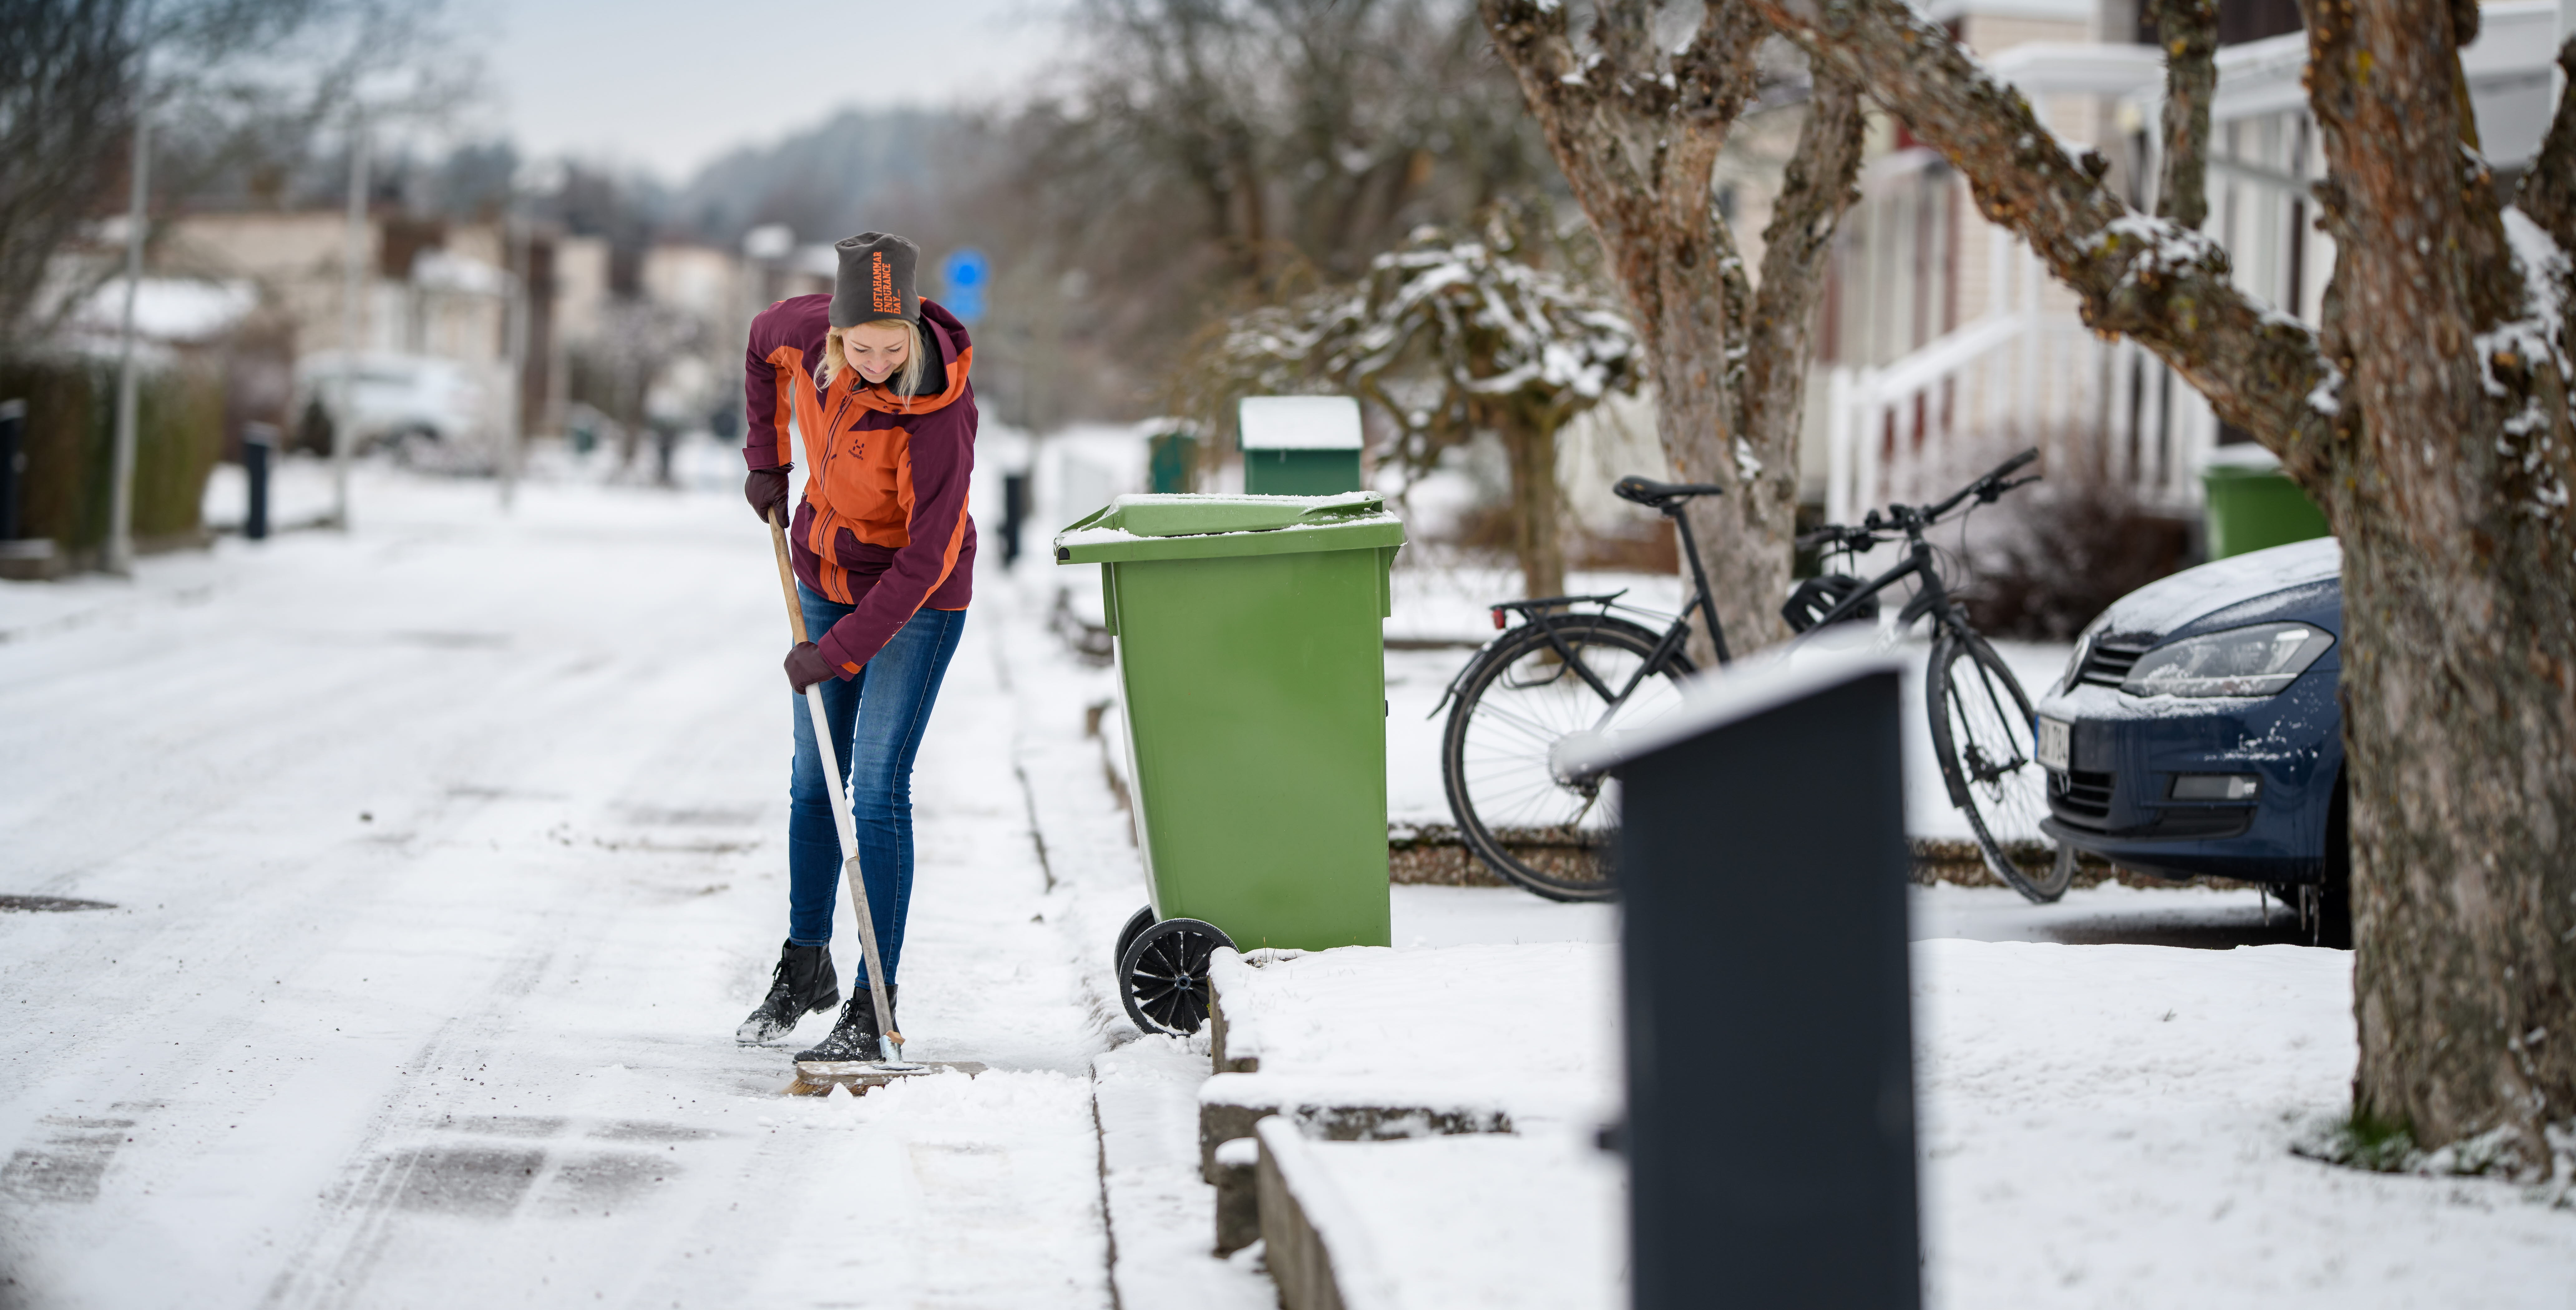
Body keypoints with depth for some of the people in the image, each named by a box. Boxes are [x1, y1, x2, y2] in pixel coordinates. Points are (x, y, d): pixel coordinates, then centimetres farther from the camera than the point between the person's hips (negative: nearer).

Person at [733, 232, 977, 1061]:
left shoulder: (940, 416, -33)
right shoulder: (809, 328, -18)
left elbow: (926, 559, -28)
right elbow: (764, 345, 9)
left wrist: (838, 652, -25)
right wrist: (766, 459, 9)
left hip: (917, 597, -6)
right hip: (829, 576, 6)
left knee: (878, 791, -11)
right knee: (814, 781, 14)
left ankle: (872, 1009, -5)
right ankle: (804, 968, 30)